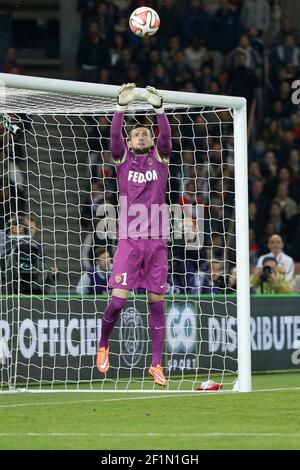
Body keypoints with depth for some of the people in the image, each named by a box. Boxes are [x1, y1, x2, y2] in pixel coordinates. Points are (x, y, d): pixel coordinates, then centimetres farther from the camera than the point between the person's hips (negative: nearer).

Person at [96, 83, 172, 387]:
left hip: (156, 241, 1)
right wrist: (122, 106, -20)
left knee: (156, 301, 1)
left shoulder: (159, 157, 11)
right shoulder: (123, 159, 9)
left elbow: (166, 136, -6)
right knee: (118, 299, -9)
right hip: (129, 240, -1)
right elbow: (114, 135, -8)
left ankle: (156, 364, 6)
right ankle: (103, 345, 17)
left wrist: (159, 108, -20)